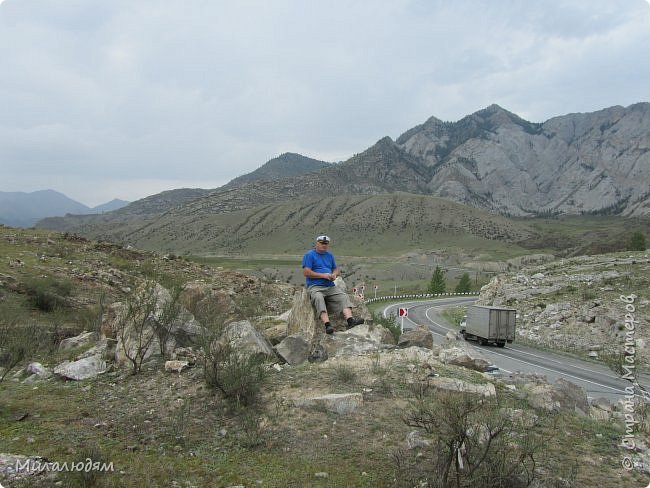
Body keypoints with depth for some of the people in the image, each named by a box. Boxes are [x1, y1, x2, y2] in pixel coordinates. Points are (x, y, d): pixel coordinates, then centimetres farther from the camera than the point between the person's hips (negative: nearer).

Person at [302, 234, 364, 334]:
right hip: (315, 287, -5)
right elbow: (306, 272, -8)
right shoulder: (309, 255, 2)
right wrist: (324, 275, -11)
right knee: (319, 299, -36)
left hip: (331, 286, 6)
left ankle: (350, 320, -37)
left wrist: (334, 274, -2)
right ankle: (327, 325, -49)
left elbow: (336, 270, 24)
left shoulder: (330, 255, 22)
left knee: (343, 296, -20)